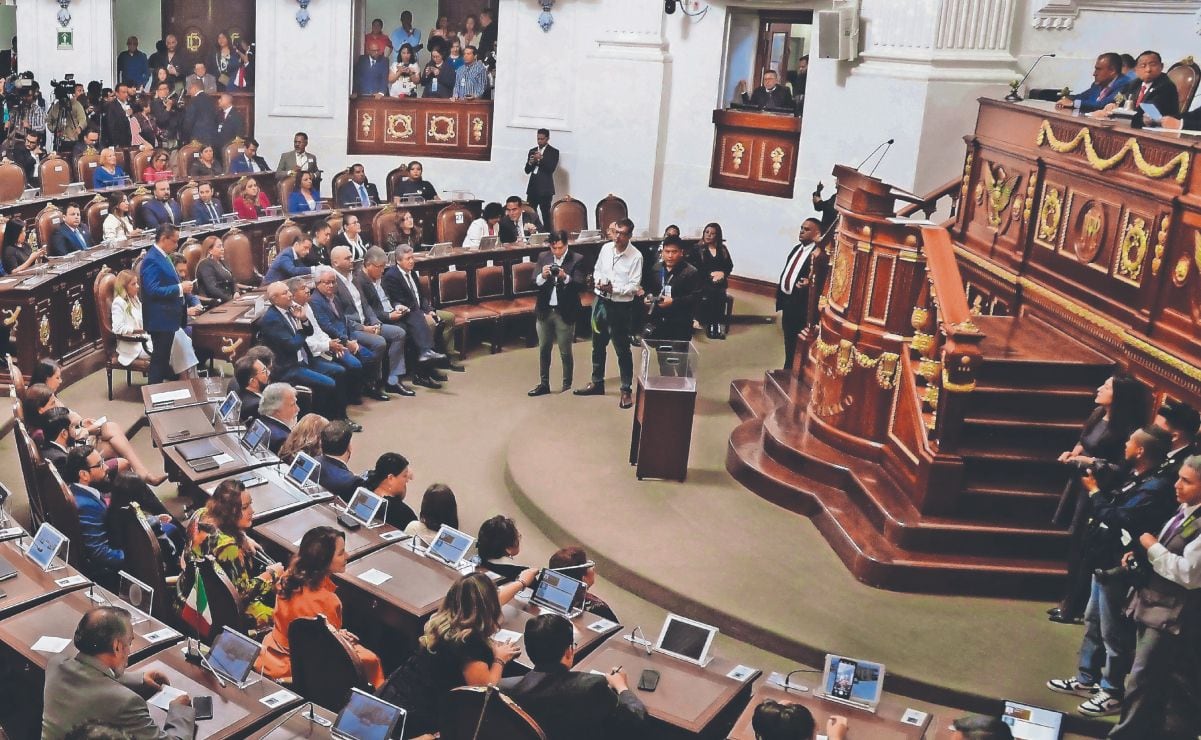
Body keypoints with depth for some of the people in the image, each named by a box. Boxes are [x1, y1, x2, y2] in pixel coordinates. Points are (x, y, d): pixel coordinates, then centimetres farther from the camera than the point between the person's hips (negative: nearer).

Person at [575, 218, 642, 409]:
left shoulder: (635, 256, -15)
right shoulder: (606, 248, -1)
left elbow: (634, 286, -15)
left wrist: (613, 288, -25)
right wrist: (599, 281, -9)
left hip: (621, 306, -5)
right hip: (601, 302, 5)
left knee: (622, 349, 3)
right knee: (598, 345, 18)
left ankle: (626, 390, 15)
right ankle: (597, 383, 34)